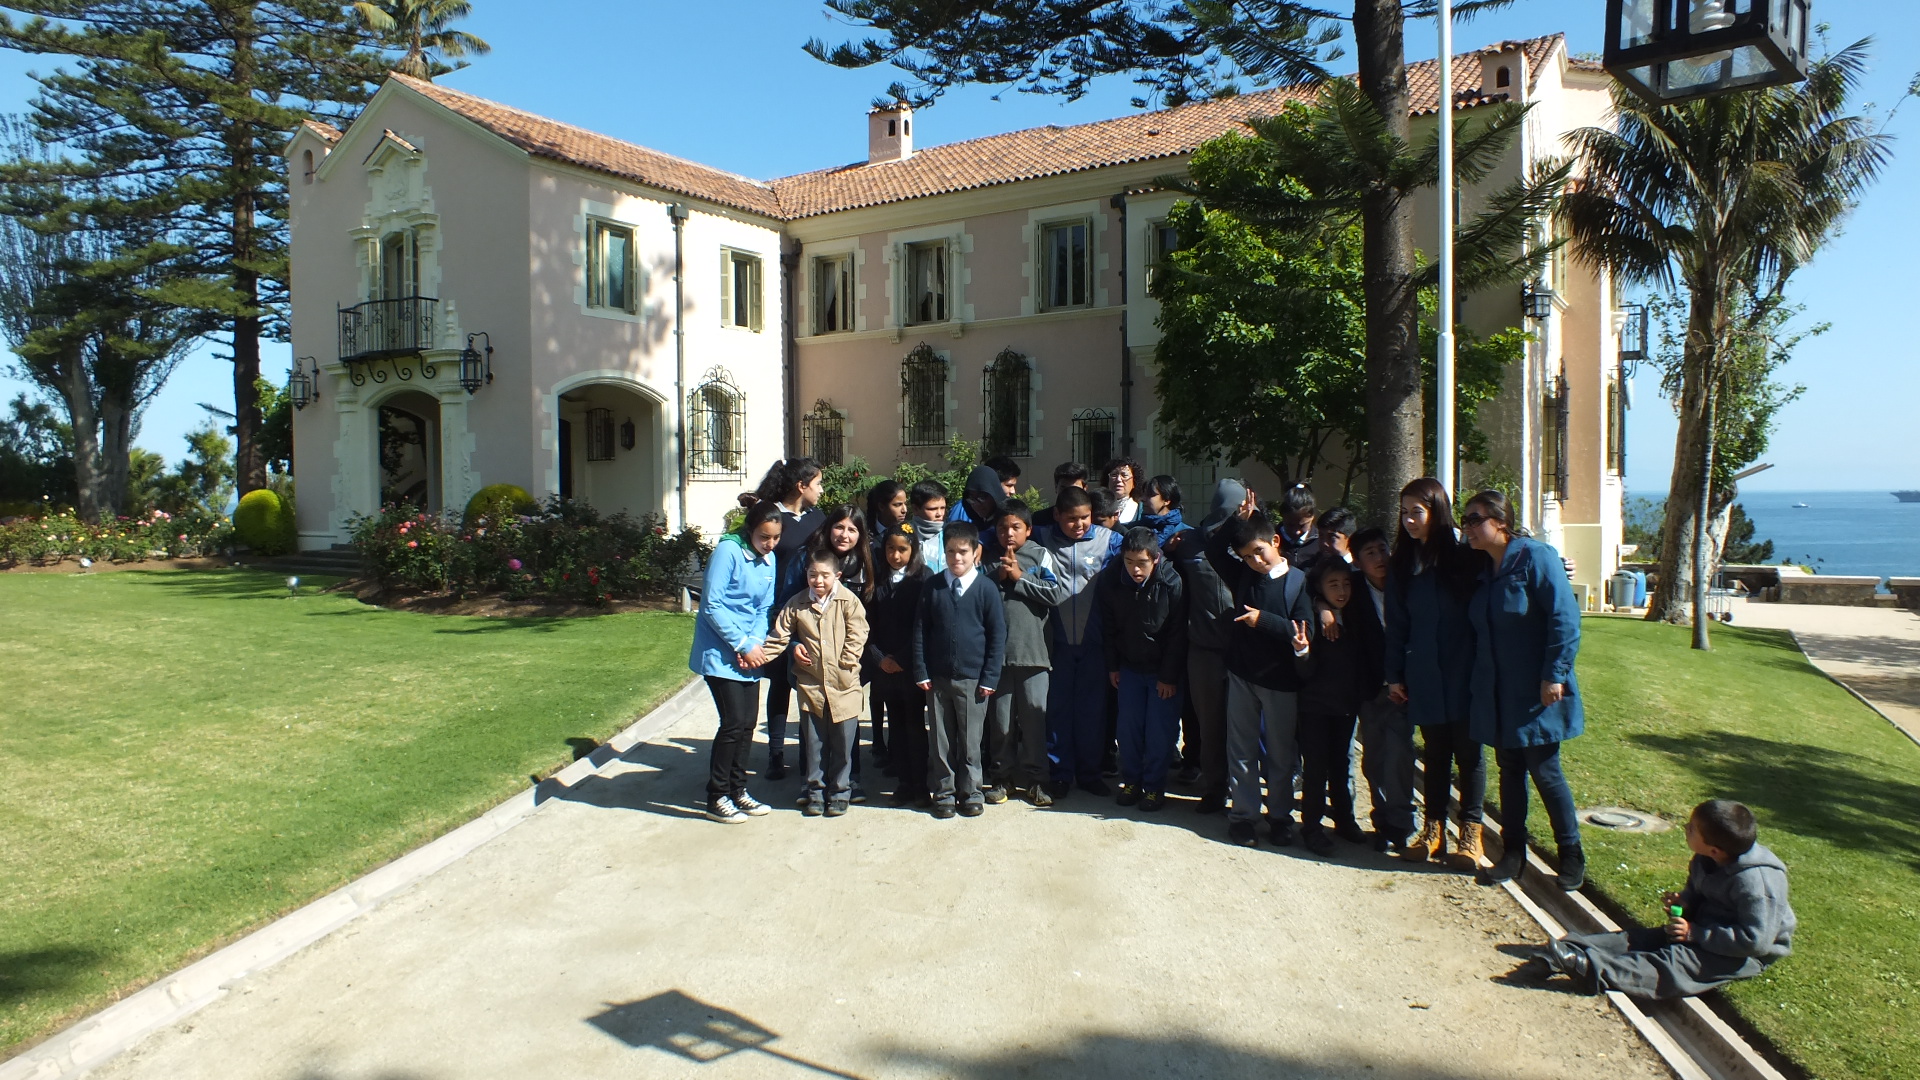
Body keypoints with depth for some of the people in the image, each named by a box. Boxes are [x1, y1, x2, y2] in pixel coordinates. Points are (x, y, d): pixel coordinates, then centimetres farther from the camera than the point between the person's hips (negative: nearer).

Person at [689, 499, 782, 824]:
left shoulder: (768, 560, 7)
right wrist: (744, 645, -17)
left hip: (749, 656, 7)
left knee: (747, 723, 9)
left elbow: (764, 608, 9)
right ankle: (717, 798, 6)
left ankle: (737, 790, 23)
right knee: (733, 722, -8)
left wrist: (756, 642, -9)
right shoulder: (728, 551, -15)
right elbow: (712, 606, -18)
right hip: (721, 654, -7)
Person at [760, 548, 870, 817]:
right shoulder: (796, 604, 2)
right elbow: (779, 637, 4)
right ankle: (815, 792, 24)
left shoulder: (849, 601, -5)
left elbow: (856, 637, -7)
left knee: (842, 745, 7)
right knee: (813, 744, 10)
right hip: (810, 686, 2)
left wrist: (844, 666, -13)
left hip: (844, 686, -2)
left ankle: (839, 793, 22)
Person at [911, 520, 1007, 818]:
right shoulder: (932, 587, 2)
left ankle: (970, 792, 22)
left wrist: (990, 677, -6)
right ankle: (943, 792, 22)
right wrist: (921, 672, -1)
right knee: (940, 739, 9)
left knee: (970, 739, 8)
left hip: (972, 679, -2)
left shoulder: (986, 588, -4)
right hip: (937, 677, 2)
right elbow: (920, 631, 5)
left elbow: (998, 634, -2)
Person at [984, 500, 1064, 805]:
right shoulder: (989, 558, 8)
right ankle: (1002, 776, 20)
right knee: (1000, 716, 8)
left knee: (1034, 714, 2)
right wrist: (998, 578, -9)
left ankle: (1034, 777, 15)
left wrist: (1019, 577, -8)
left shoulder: (1040, 555, 4)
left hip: (1032, 648, -1)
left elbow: (1055, 594, -6)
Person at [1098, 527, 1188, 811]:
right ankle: (1130, 781, 21)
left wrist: (1169, 676, -11)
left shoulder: (1171, 583, -20)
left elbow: (1177, 635, -13)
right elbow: (1109, 627, 2)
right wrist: (1112, 666, 4)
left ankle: (1154, 787, 14)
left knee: (1160, 731, 0)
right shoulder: (1111, 581, -11)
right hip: (1129, 667, 3)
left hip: (1163, 670, -3)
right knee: (1128, 727, 6)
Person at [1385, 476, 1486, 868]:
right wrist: (1394, 675, 4)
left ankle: (1471, 832, 16)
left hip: (1463, 674, -3)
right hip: (1423, 677, 3)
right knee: (1434, 752, 11)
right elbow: (1396, 624, 7)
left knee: (1468, 751, 5)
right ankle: (1434, 829, 19)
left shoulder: (1465, 558, -4)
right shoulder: (1402, 565, 6)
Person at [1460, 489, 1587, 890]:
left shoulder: (1535, 557, -13)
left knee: (1545, 772, 2)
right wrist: (1478, 681, 12)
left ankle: (1572, 857, 19)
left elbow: (1565, 617, -18)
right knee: (1509, 771, 13)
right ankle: (1513, 850, 24)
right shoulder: (1480, 568, 9)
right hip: (1497, 695, 7)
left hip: (1535, 694, -6)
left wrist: (1555, 676, -20)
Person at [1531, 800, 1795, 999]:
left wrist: (1695, 933, -26)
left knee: (1675, 962, -30)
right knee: (1639, 938, -10)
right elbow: (1696, 889, 19)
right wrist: (1684, 901, -5)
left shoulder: (1754, 881, -28)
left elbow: (1755, 940, -30)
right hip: (1705, 929, 9)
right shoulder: (1706, 861, -1)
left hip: (1746, 955, -9)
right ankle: (1568, 950, -25)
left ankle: (1589, 969, -46)